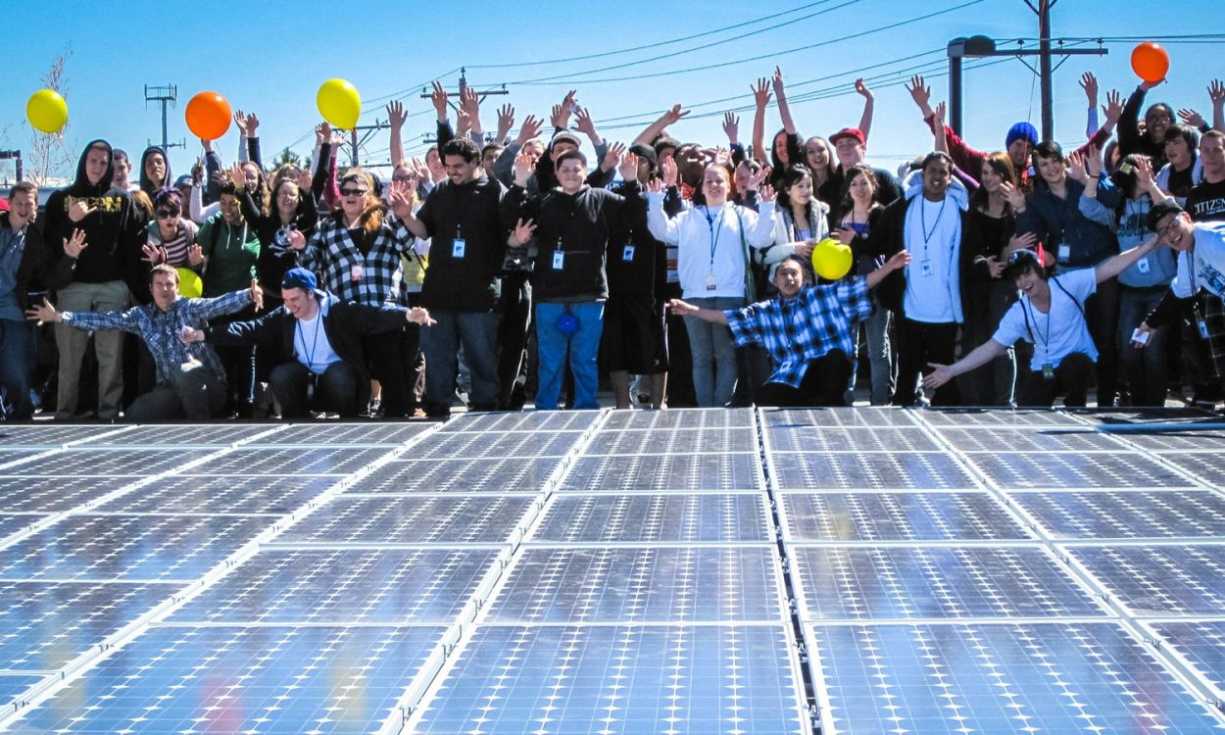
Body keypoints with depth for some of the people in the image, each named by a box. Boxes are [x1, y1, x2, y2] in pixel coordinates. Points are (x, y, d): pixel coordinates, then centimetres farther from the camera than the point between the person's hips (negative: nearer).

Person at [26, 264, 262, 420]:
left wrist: (249, 295, -42)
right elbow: (104, 320, 5)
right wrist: (59, 316, -2)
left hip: (209, 385, -4)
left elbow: (219, 304, -22)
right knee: (135, 415, -16)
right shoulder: (142, 315, 8)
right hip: (172, 389, 4)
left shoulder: (191, 308, -4)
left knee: (186, 371, -36)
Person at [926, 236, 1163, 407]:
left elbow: (1110, 268, -16)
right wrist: (951, 371, -15)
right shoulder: (1018, 313, -10)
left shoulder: (1068, 284, -14)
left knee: (1072, 364, -39)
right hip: (1044, 371, 2)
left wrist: (1151, 243, -23)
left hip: (1079, 362, -2)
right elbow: (991, 348, -8)